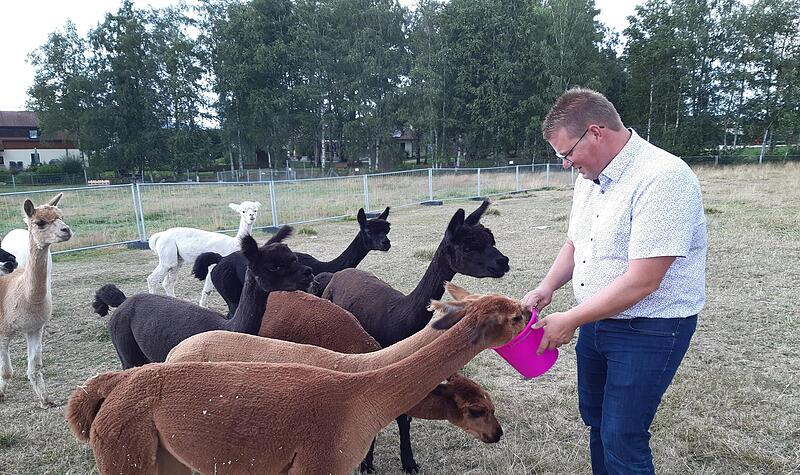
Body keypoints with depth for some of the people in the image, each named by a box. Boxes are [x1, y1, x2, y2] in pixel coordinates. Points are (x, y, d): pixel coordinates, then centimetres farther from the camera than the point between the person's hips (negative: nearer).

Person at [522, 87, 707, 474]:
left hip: (649, 329, -8)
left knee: (621, 438, 1)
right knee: (595, 418, 22)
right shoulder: (589, 178, 3)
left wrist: (570, 321, -20)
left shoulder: (663, 179, -24)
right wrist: (546, 288, -3)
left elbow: (642, 281, -27)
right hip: (596, 320, 8)